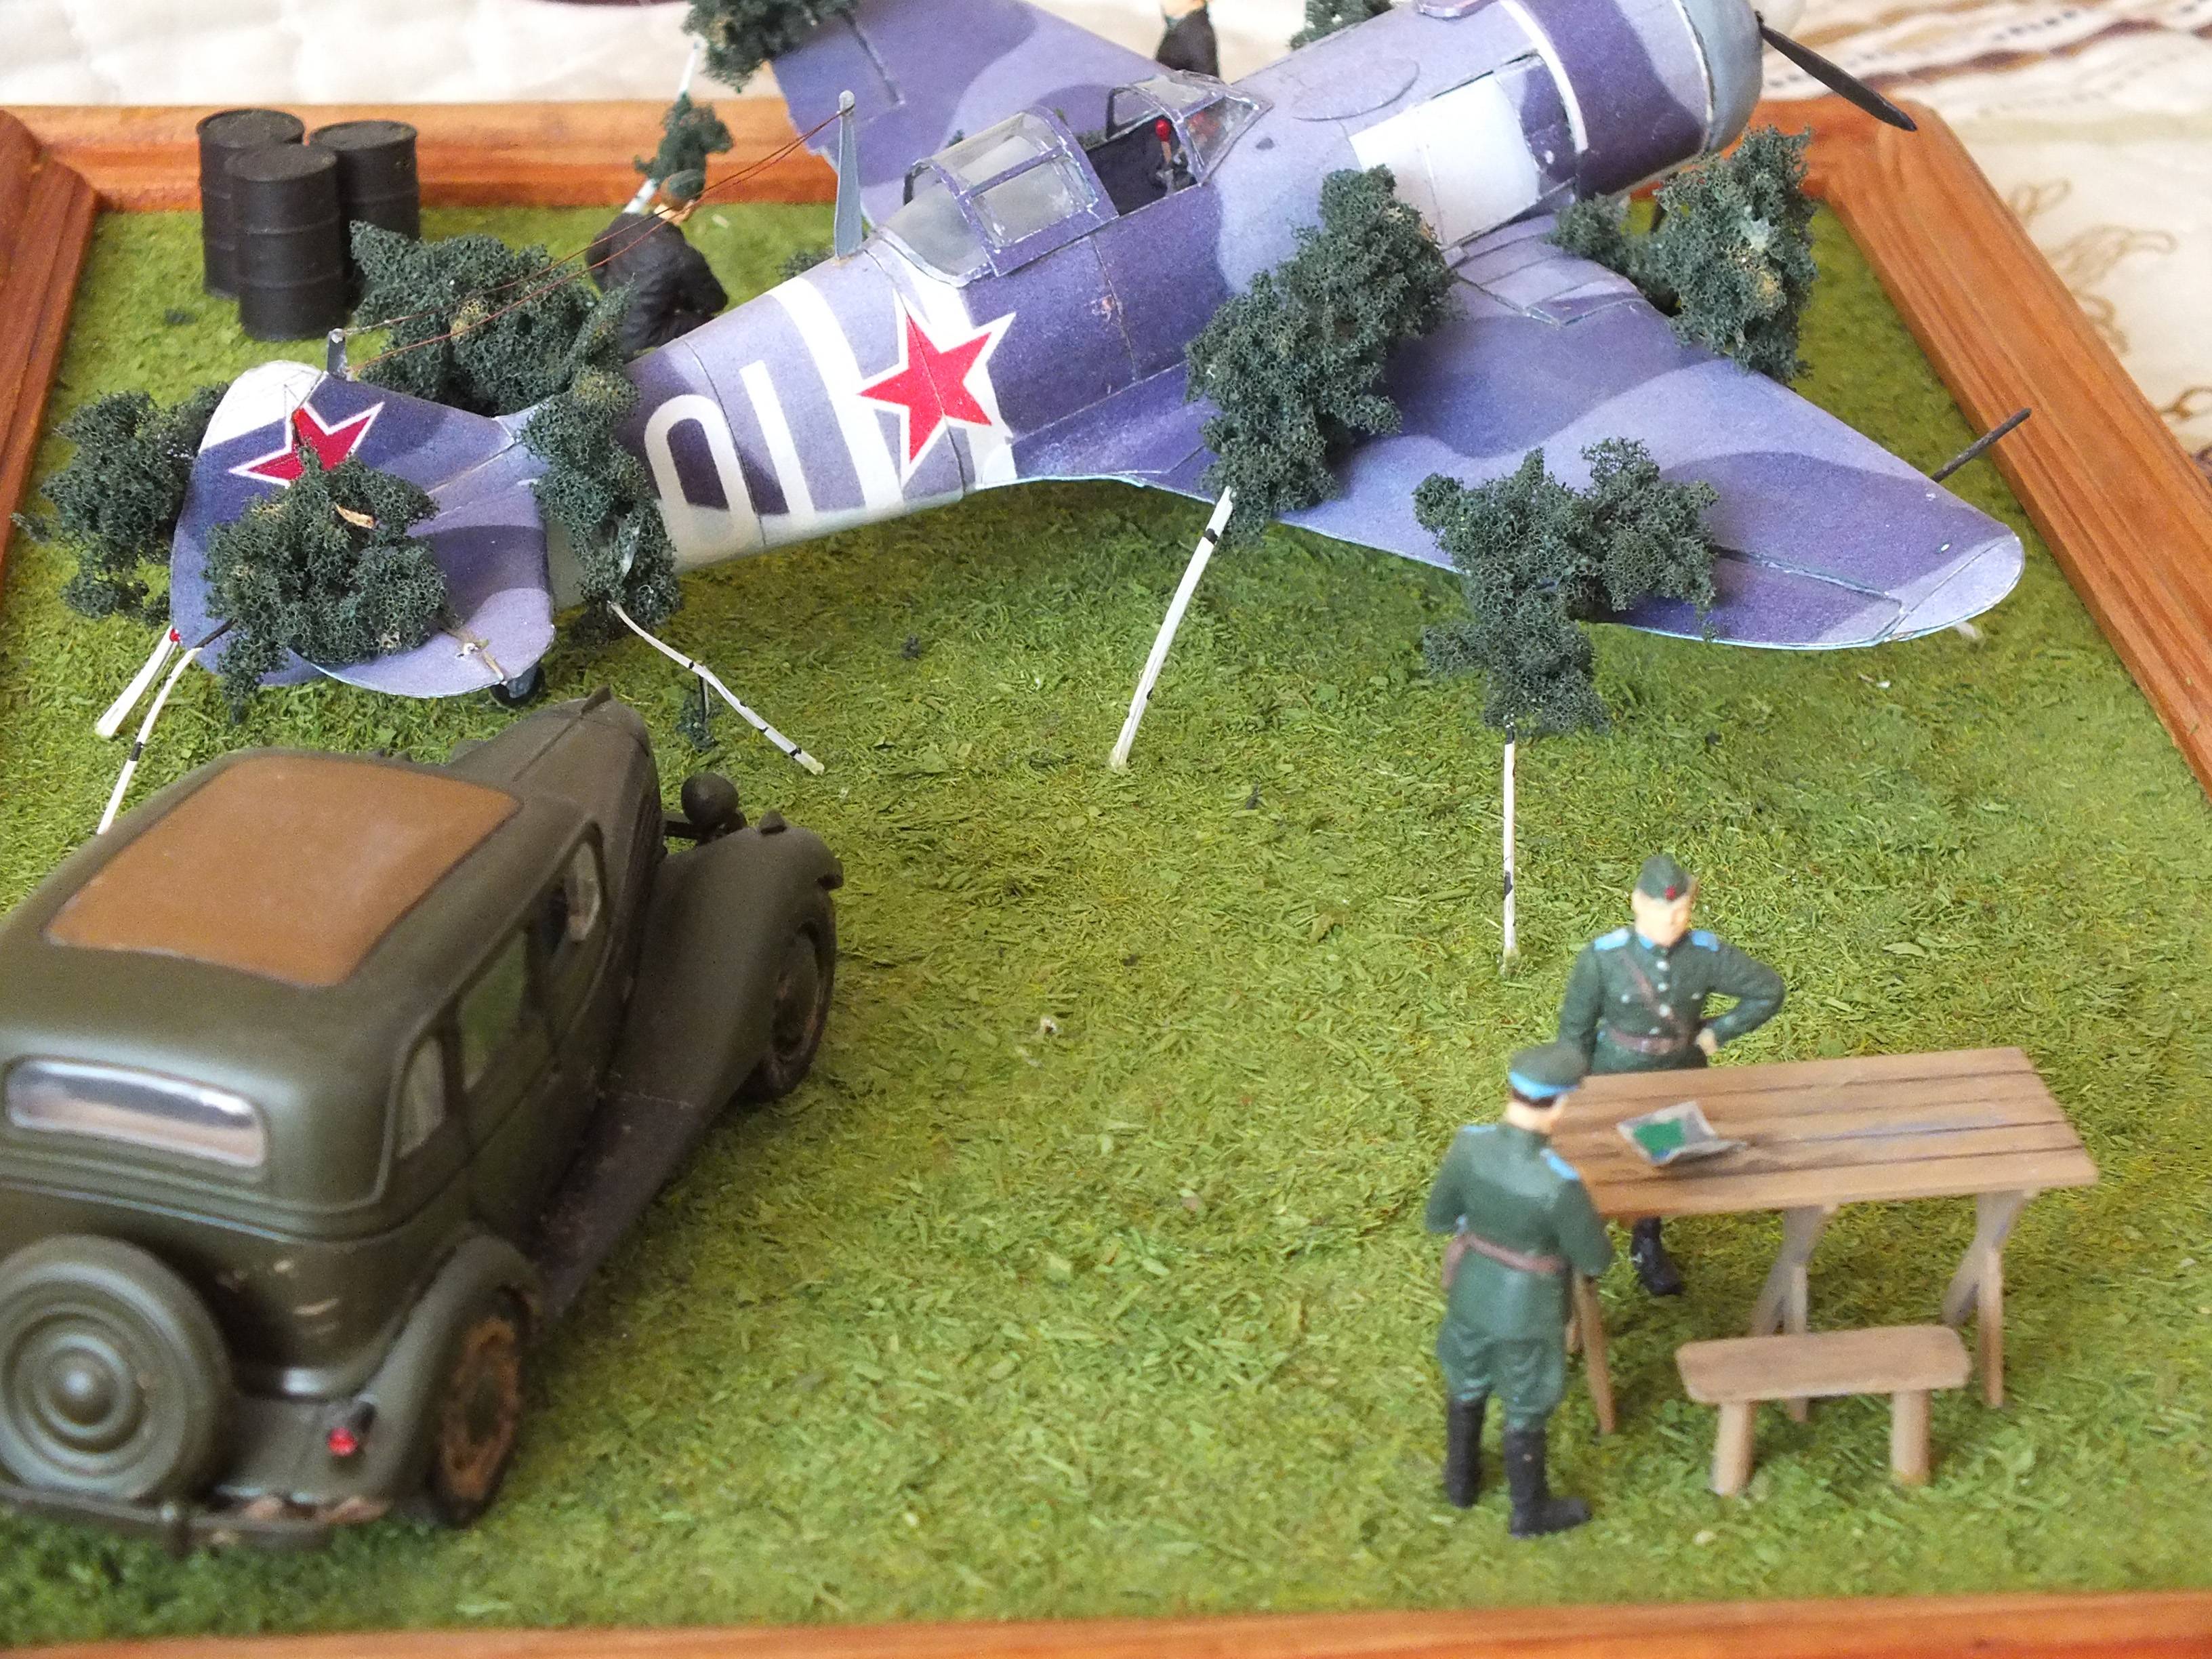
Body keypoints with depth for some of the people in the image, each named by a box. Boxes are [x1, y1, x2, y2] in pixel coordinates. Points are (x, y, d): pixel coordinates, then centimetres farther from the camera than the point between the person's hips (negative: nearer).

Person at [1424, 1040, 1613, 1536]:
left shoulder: (1470, 1146, -23)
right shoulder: (1559, 1182, -36)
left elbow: (1438, 1218, -6)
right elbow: (1594, 1260, -20)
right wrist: (1587, 1216, 0)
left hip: (1471, 1293, 4)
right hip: (1528, 1311, -4)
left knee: (1466, 1387, 30)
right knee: (1527, 1412, 20)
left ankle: (1461, 1478, 54)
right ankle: (1530, 1512, 42)